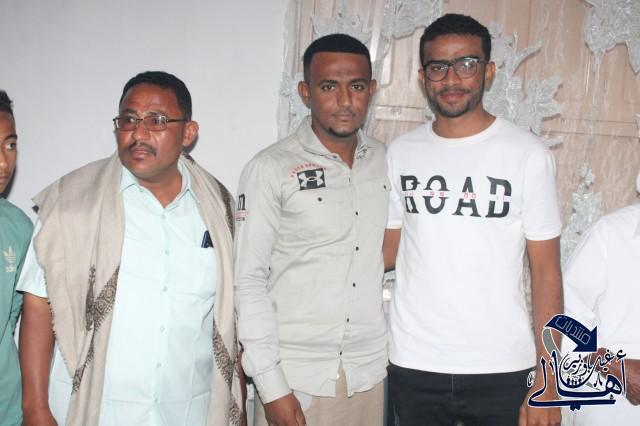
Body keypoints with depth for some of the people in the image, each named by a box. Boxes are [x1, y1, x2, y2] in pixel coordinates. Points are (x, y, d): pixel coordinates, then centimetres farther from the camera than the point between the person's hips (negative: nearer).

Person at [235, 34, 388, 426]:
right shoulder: (271, 169, -7)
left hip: (370, 374, 4)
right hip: (296, 377, -3)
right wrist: (271, 386, -10)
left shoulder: (385, 162, 4)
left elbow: (390, 256, 11)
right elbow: (249, 280, -7)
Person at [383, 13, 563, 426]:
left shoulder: (529, 154, -6)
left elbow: (546, 271, -5)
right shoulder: (401, 152, 3)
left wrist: (547, 382, -8)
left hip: (502, 369, -2)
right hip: (413, 365, 2)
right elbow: (388, 249, 10)